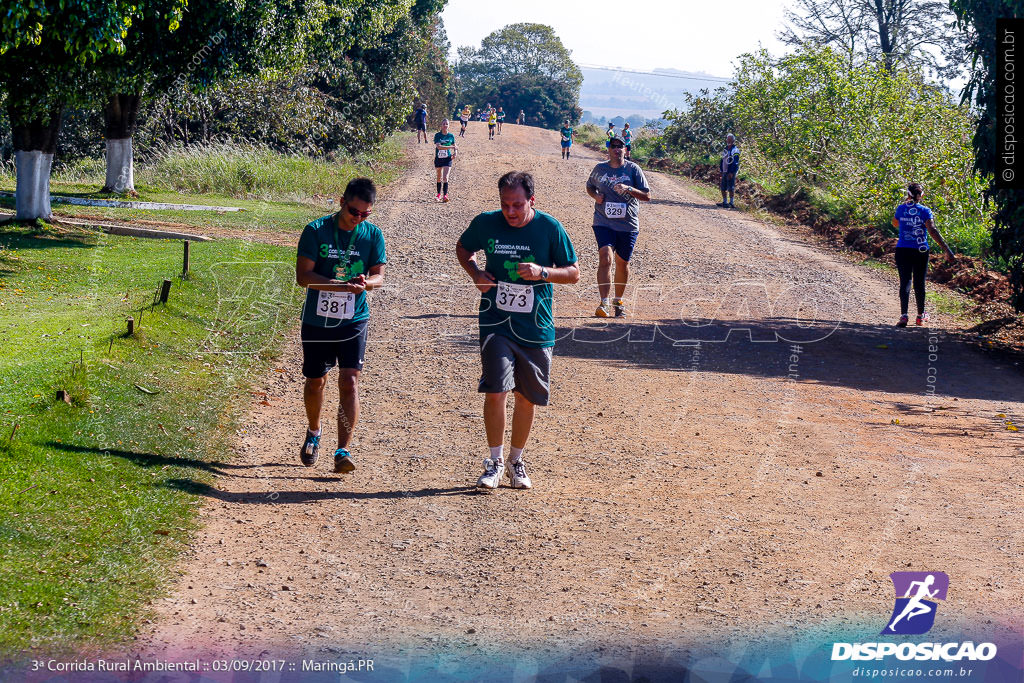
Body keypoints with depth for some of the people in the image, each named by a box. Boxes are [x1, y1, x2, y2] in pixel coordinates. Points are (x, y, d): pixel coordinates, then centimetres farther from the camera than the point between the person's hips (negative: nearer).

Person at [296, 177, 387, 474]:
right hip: (317, 321, 0)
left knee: (350, 382, -12)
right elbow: (303, 275, -15)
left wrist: (365, 282, -25)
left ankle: (343, 451, -13)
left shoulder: (373, 234, -2)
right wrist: (341, 286, -28)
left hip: (353, 321, 0)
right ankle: (313, 432, 40)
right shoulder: (316, 230, -10)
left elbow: (379, 275, 0)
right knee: (315, 382, 12)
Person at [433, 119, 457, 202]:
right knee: (439, 178, 11)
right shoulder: (437, 135, -7)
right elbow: (438, 146, -20)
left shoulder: (451, 136, 1)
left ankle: (445, 195, -15)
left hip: (447, 159, 0)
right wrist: (451, 147, -22)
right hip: (438, 158, 0)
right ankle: (439, 195, 24)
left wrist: (455, 153, -7)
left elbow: (455, 146, 15)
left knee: (445, 177, -13)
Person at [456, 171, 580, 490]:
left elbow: (573, 273, 0)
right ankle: (495, 461, 3)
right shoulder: (486, 224, -4)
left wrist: (542, 272, -18)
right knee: (495, 391, -13)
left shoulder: (550, 228, -7)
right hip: (496, 324, 0)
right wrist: (475, 273, -3)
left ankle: (516, 461, 28)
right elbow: (463, 247, 16)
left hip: (536, 329, 1)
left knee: (526, 398, 9)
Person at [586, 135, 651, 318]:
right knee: (605, 258, -18)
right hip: (604, 223, -1)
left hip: (628, 225, 1)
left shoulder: (633, 169, -1)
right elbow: (589, 186, 23)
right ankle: (604, 303, -22)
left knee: (622, 263, 11)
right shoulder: (599, 169, 4)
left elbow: (647, 196, -3)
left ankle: (619, 300, 31)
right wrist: (595, 196, 0)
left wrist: (628, 189, -20)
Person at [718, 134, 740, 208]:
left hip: (731, 172, -8)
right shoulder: (725, 149, 17)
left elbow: (735, 162, -15)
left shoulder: (735, 150, -8)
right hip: (724, 171, 8)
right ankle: (724, 202, 19)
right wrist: (721, 170, 17)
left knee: (731, 188, -7)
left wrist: (731, 172, -21)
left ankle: (731, 203, -3)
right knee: (722, 188, 10)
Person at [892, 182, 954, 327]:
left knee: (905, 281, -2)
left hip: (902, 250, 1)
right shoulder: (925, 211, -4)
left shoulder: (901, 209, 2)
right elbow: (932, 230, -15)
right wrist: (947, 249, -18)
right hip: (920, 251, -1)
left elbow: (895, 224, 22)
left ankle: (904, 315, -19)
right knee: (919, 283, 12)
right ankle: (921, 316, 25)